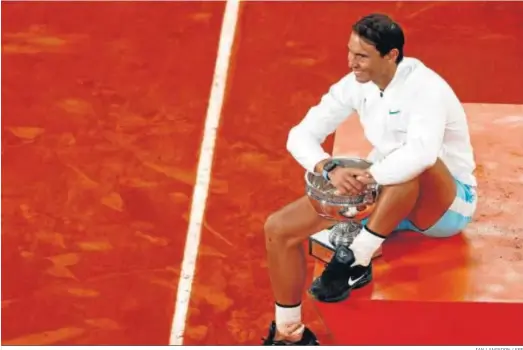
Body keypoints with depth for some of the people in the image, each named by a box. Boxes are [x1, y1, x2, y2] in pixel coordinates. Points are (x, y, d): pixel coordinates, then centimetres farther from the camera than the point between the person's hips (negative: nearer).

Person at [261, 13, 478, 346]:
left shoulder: (425, 87, -25)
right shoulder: (355, 84, -5)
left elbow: (423, 152, -44)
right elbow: (302, 134, -8)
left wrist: (369, 177, -46)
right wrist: (330, 168, -28)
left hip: (447, 205, -6)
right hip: (381, 196, 6)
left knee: (417, 164, -43)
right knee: (279, 229, -10)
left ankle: (357, 262, -29)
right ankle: (289, 333, 1)